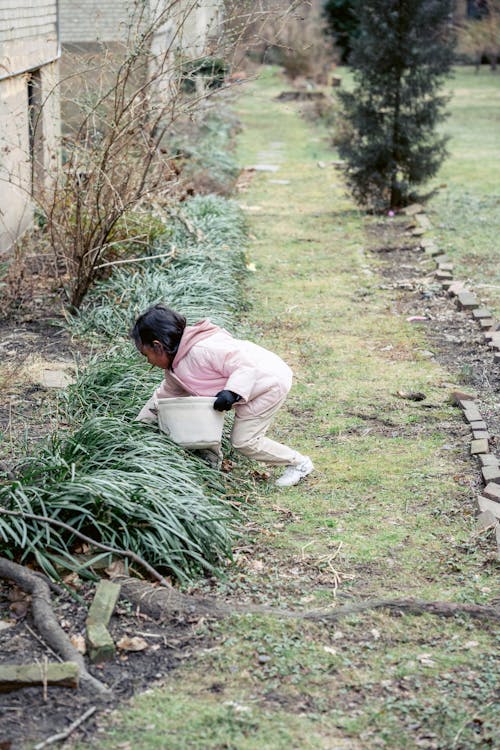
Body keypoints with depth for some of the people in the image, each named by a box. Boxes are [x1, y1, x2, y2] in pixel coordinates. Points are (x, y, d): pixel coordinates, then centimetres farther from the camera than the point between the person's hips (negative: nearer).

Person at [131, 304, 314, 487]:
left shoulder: (201, 350, -28)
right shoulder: (175, 367, 5)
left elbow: (246, 364, -29)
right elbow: (166, 394, 19)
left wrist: (232, 392, -41)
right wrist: (139, 424, 16)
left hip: (271, 382, -10)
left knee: (244, 441, -7)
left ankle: (298, 463, 7)